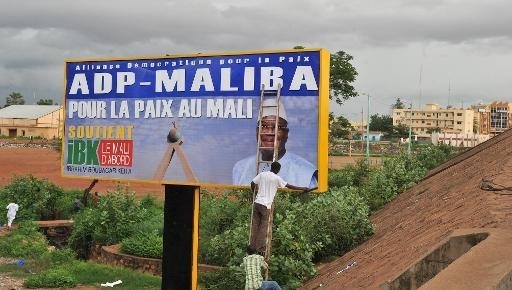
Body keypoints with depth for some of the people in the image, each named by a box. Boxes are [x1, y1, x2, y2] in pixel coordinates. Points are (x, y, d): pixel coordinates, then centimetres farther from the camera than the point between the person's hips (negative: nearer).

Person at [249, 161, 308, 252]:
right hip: (265, 205, -5)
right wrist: (302, 188, 9)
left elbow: (252, 183, 6)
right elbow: (289, 186, -1)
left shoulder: (262, 174, 6)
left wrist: (254, 193, 27)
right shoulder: (277, 178, -6)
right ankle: (260, 247, 6)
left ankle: (253, 244, 16)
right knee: (263, 227, 3)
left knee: (255, 224, 11)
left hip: (257, 202, 5)